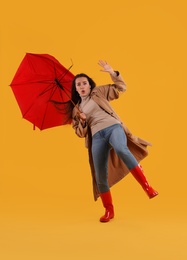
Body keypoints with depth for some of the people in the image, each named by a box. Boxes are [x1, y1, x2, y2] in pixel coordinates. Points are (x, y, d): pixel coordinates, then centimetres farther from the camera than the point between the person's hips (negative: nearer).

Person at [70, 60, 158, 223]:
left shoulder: (99, 92, 18)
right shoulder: (76, 109, 24)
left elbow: (121, 88, 15)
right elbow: (80, 133, 22)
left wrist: (112, 72, 2)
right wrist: (82, 121, 2)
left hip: (113, 127, -3)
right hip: (97, 136, 3)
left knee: (121, 150, -39)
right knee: (100, 176, -5)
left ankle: (147, 187, -38)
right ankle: (109, 210, 13)